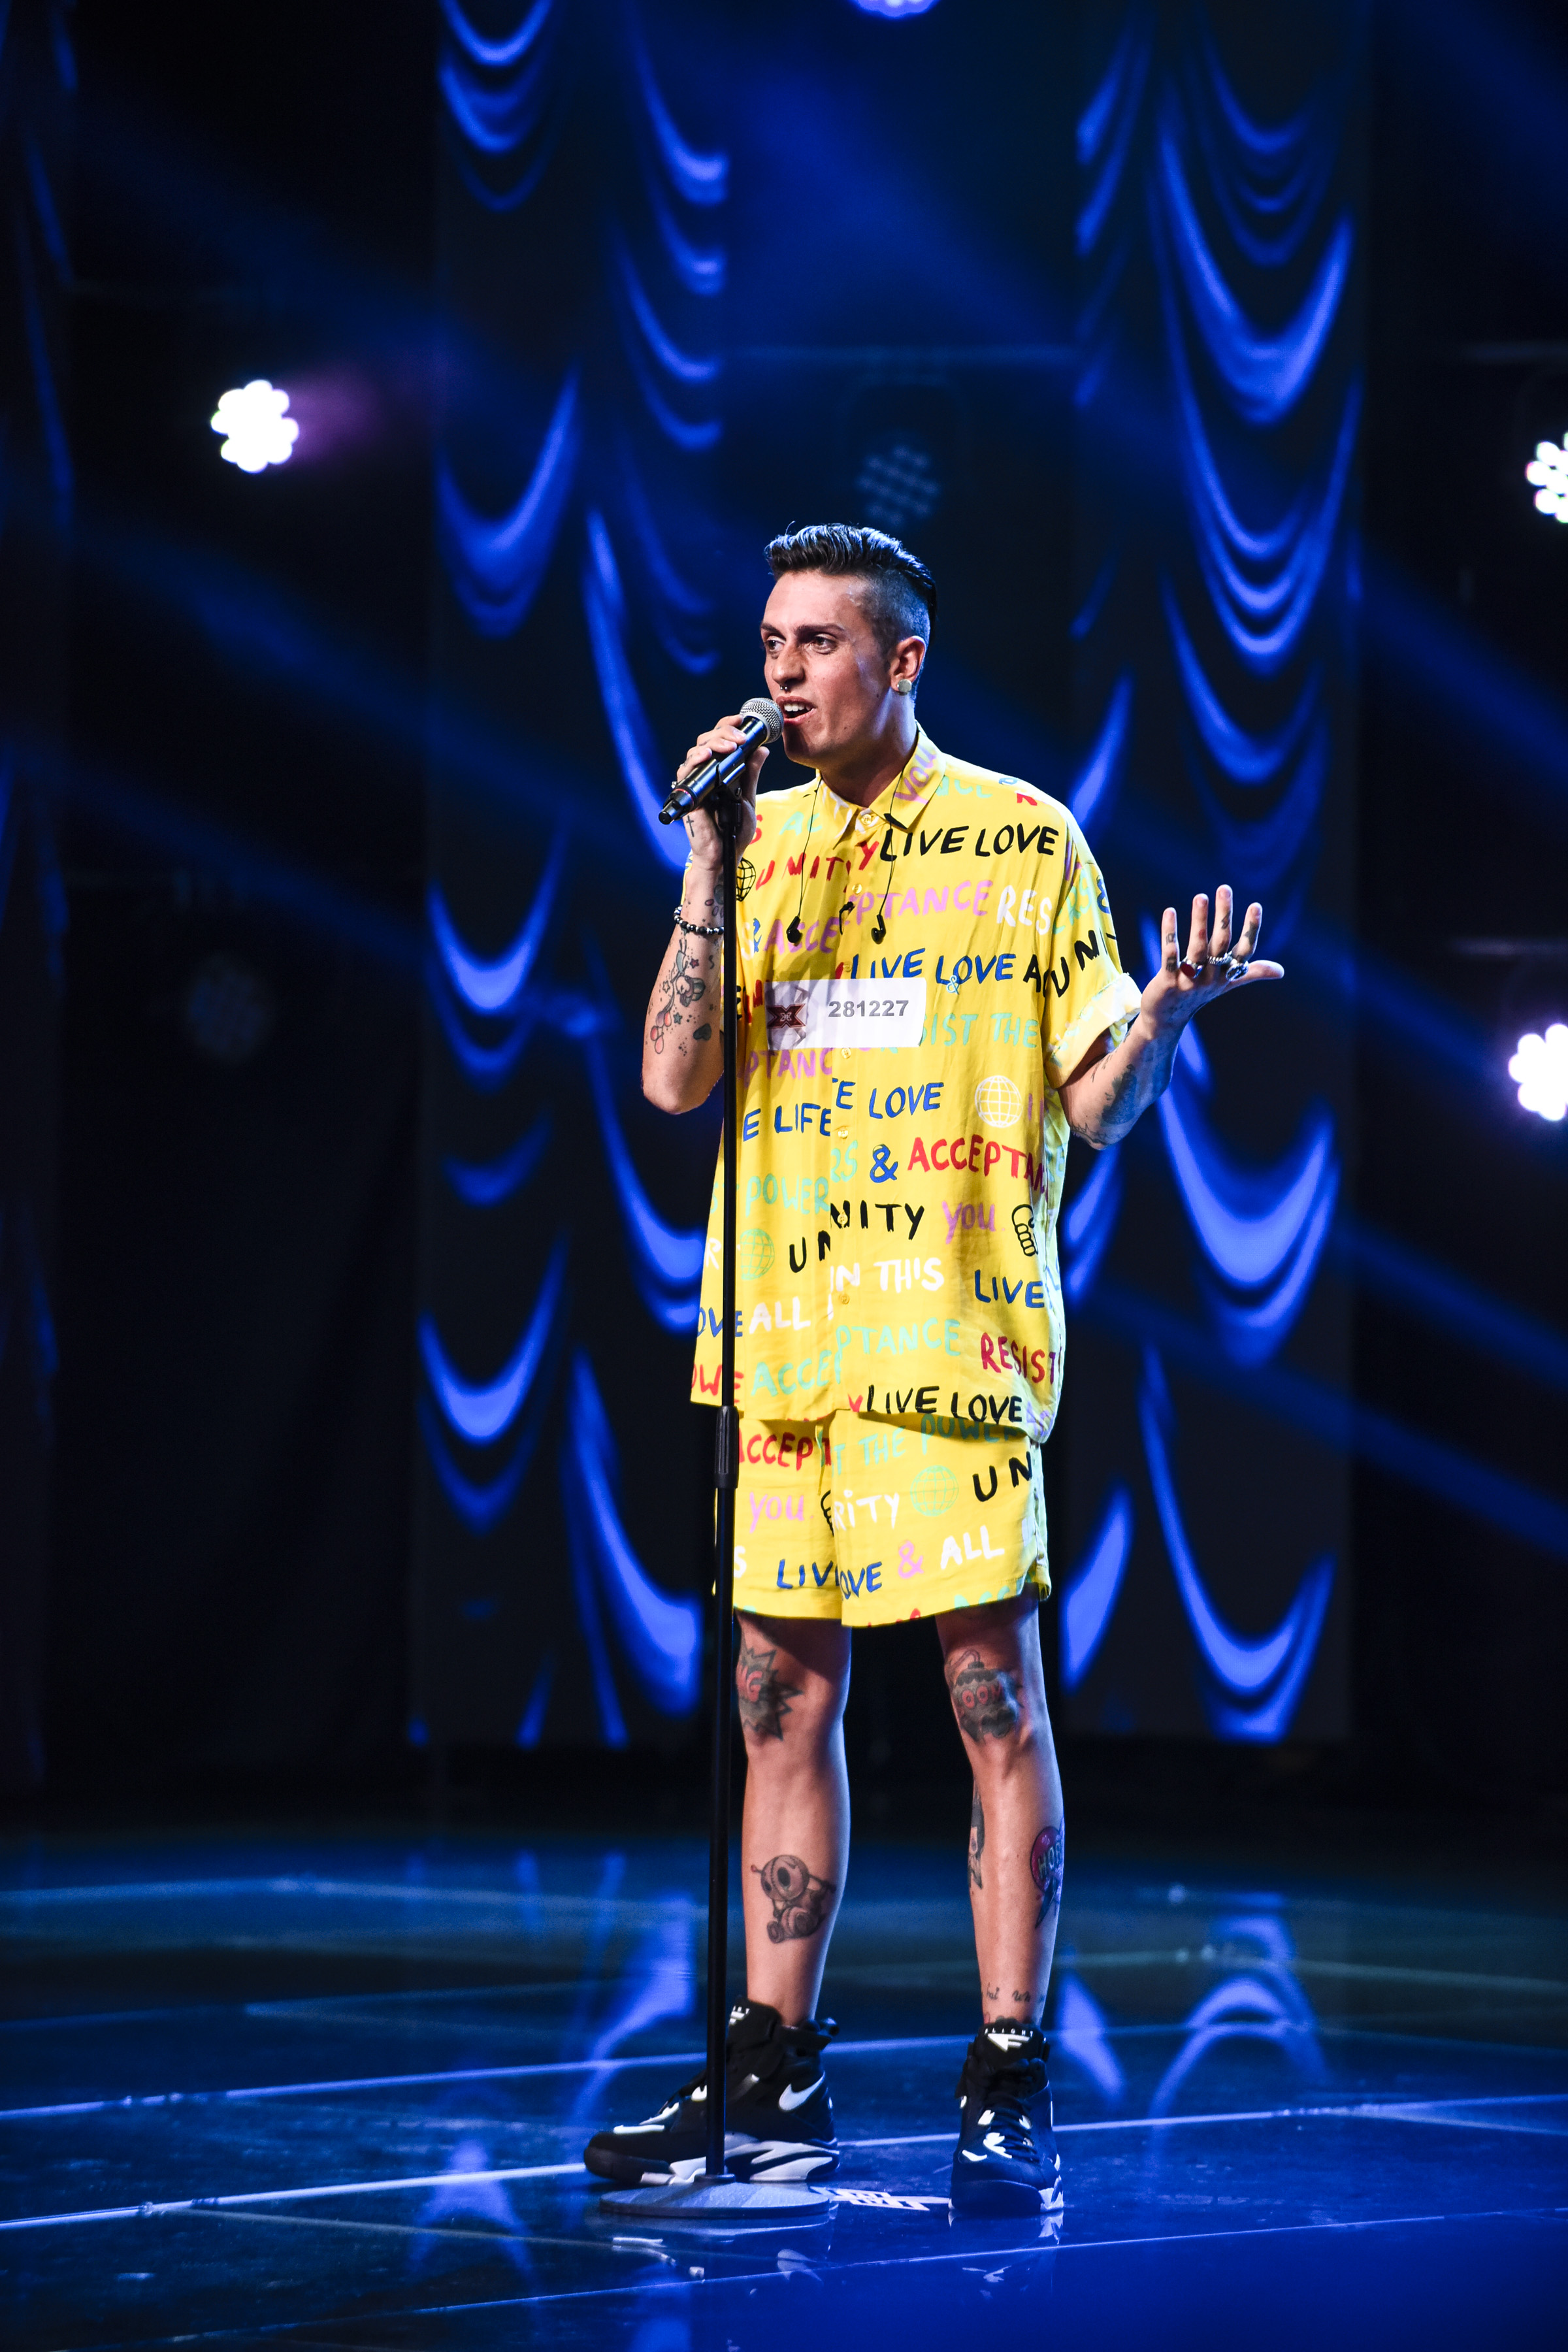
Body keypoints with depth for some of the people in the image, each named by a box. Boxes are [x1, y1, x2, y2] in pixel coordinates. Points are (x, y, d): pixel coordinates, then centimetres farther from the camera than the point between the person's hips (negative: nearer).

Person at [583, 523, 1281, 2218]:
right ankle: (777, 2084, 16)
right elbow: (673, 1083, 3)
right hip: (784, 1336, 5)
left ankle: (1009, 2096, -3)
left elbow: (1097, 1105, -2)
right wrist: (708, 875, -5)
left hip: (956, 1332, -5)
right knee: (783, 1697, 8)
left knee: (993, 1693, -6)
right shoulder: (761, 842, 13)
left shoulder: (1025, 840, 0)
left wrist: (1164, 1014, -23)